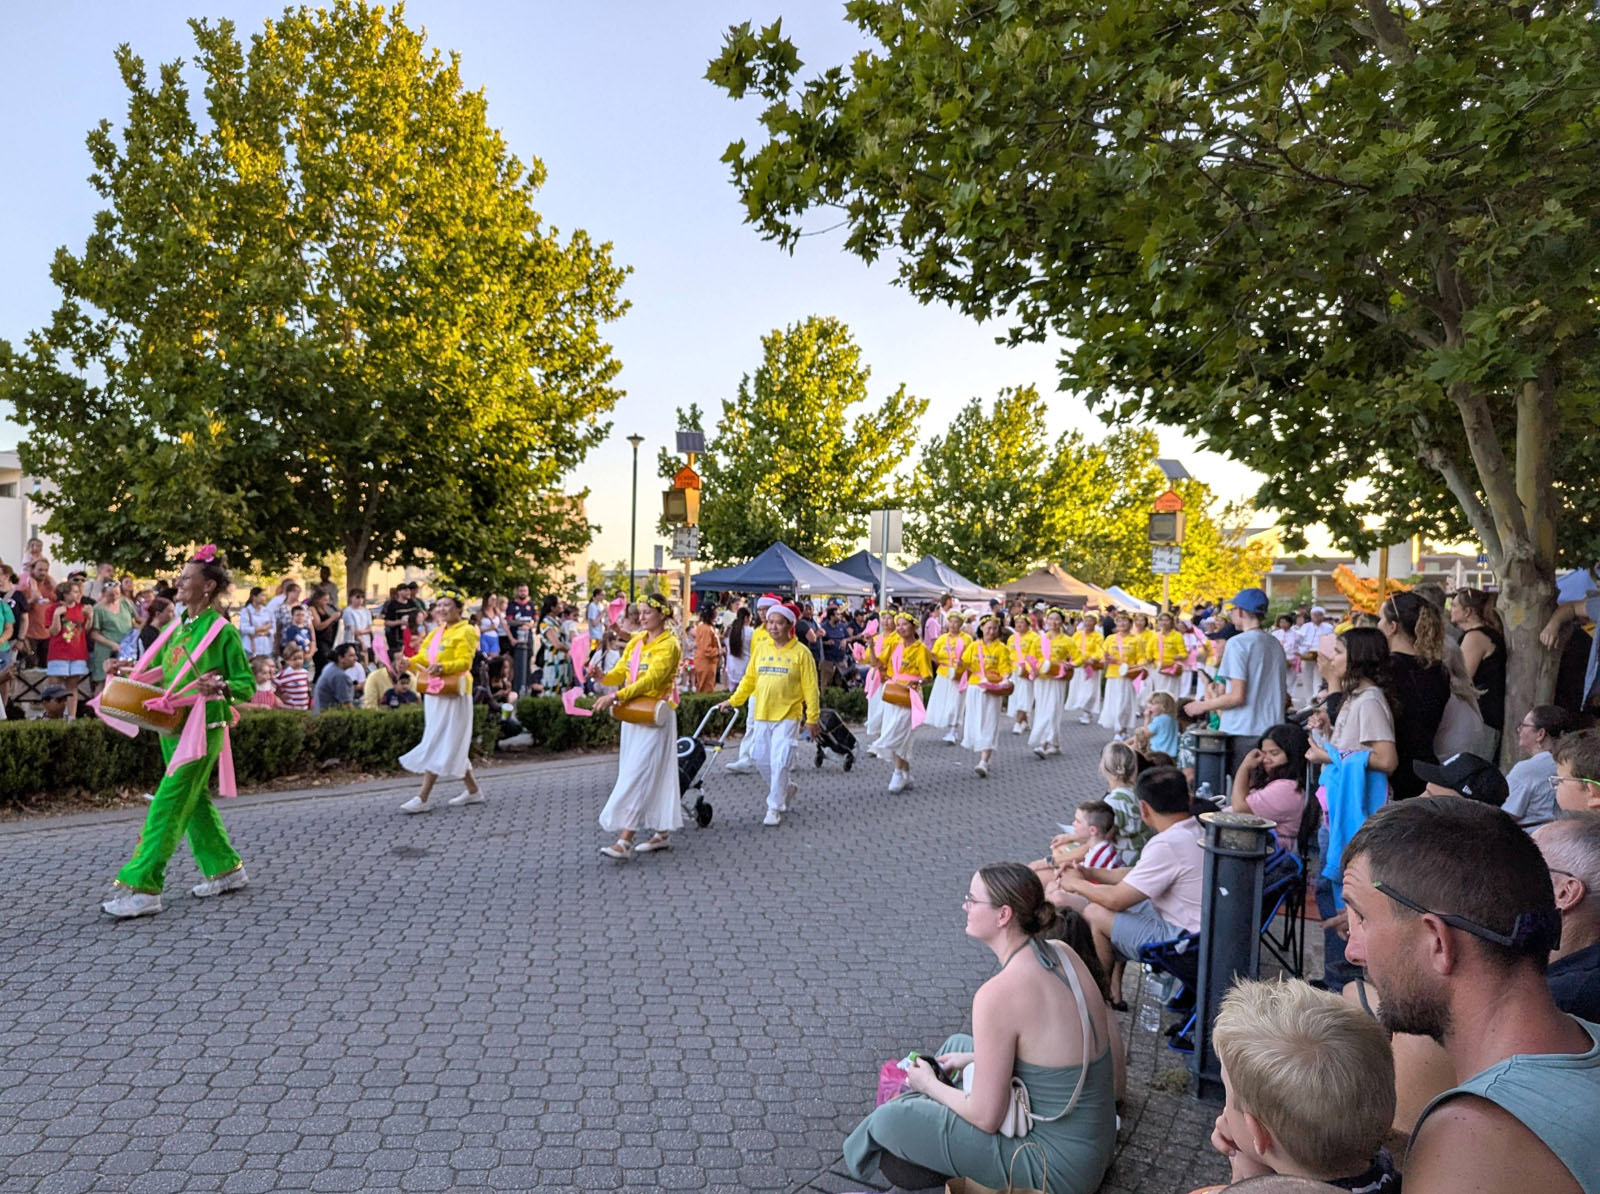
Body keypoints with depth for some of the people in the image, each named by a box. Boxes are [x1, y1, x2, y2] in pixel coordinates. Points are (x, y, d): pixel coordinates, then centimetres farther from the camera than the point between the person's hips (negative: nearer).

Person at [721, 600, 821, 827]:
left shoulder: (800, 652, -6)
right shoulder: (761, 648, 7)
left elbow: (810, 688, -5)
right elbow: (749, 679, 13)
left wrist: (812, 718, -6)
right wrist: (733, 701, 6)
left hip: (788, 716, -5)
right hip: (761, 714, 5)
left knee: (780, 762, -8)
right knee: (760, 758, 8)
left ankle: (775, 808, 4)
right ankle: (786, 789, 32)